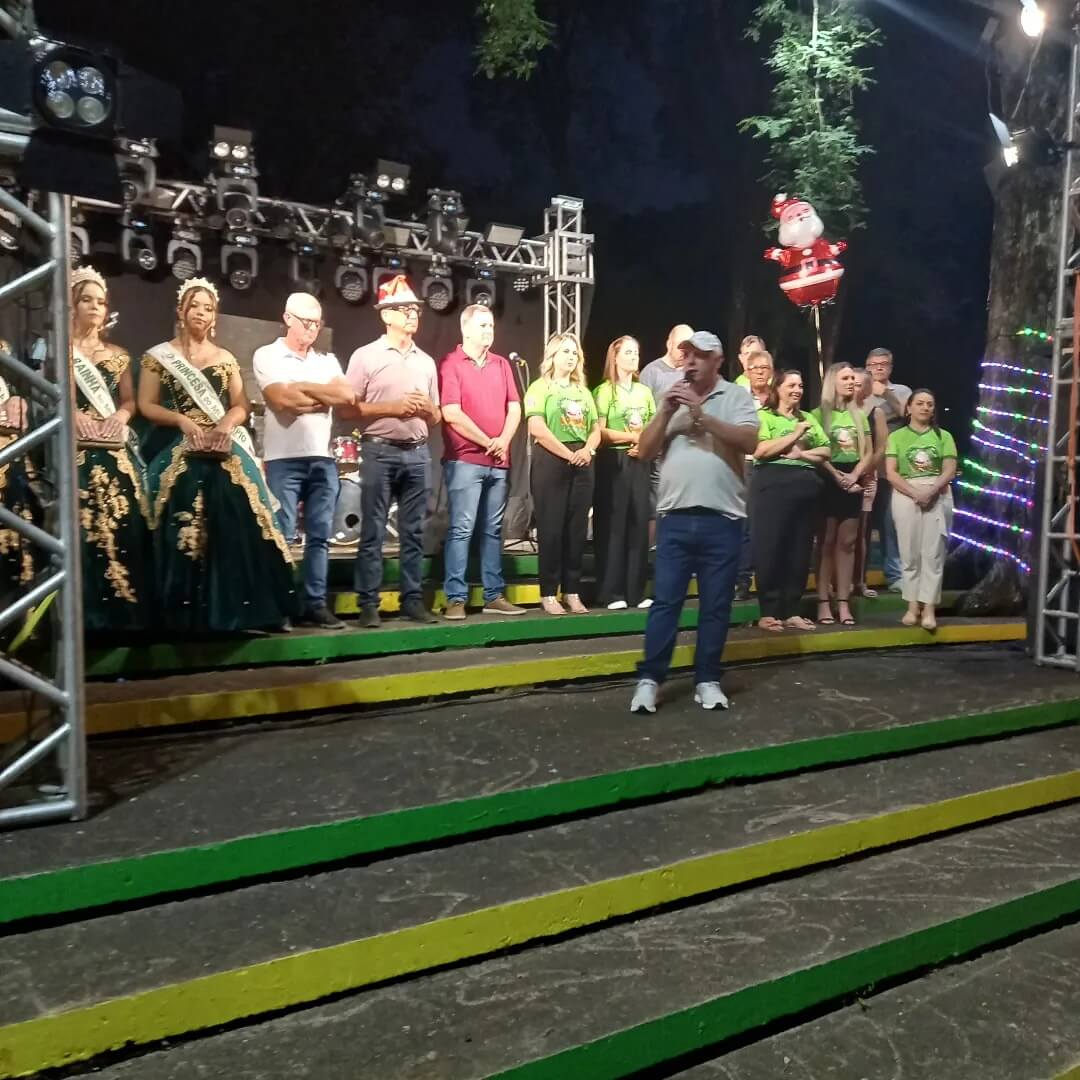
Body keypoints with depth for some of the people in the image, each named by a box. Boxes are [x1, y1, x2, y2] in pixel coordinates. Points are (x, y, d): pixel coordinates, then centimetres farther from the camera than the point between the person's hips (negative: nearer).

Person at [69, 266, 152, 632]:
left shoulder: (118, 355, 18)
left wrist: (120, 416, -4)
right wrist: (76, 417, -16)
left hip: (117, 449, 3)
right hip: (77, 449, -3)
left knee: (123, 521, -2)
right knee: (83, 526, -10)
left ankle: (124, 610, 5)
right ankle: (88, 614, -5)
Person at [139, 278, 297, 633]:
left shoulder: (226, 359, 16)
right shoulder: (159, 356, 9)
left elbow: (240, 406, 13)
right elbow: (146, 406, 4)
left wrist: (227, 422, -8)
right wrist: (182, 420, -12)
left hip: (225, 451, 2)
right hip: (177, 453, -2)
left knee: (235, 524, -13)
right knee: (183, 529, -13)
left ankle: (237, 608, -9)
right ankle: (188, 613, -7)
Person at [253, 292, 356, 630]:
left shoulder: (327, 360, 17)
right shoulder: (267, 356, 3)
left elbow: (348, 396, 0)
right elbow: (283, 400, -12)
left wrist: (303, 388, -4)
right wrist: (324, 397, -2)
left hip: (323, 458, 5)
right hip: (284, 459, -4)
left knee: (320, 536, 5)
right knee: (282, 536, -4)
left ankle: (315, 604, 11)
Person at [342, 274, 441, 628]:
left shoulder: (426, 362, 16)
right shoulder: (365, 356, 1)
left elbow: (436, 417, 19)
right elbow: (348, 409, -4)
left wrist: (426, 407, -3)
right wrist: (392, 407, -13)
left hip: (418, 454, 5)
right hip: (380, 452, -4)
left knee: (414, 532, 7)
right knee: (373, 532, -2)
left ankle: (412, 599, 13)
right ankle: (368, 604, 3)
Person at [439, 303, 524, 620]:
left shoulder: (501, 364, 16)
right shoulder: (451, 364, -2)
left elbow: (514, 408, 12)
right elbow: (451, 414, -11)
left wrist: (504, 441, -6)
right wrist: (488, 443, -9)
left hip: (499, 461, 6)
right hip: (465, 460, -5)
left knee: (493, 529, 8)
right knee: (461, 529, -7)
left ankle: (494, 596, 13)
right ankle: (456, 598, -3)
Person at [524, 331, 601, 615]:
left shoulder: (583, 391, 18)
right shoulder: (540, 388, 0)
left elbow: (595, 428, 15)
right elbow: (537, 429, -12)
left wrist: (588, 450, -6)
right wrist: (568, 454, -13)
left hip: (582, 464, 6)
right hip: (551, 462, -5)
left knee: (577, 529, 6)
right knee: (551, 529, -4)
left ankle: (572, 592, 13)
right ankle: (548, 594, 2)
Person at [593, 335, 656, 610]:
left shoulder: (644, 391, 15)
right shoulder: (604, 391, -1)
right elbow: (600, 432, -9)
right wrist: (631, 436, -13)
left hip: (640, 462, 5)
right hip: (613, 462, -5)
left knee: (639, 524, 4)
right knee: (613, 525, -3)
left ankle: (636, 591, 11)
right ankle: (612, 592, 2)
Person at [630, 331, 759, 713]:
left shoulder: (737, 397, 5)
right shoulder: (671, 398, 14)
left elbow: (748, 442, -11)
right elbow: (644, 450, 8)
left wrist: (701, 413, -14)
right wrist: (666, 412, -5)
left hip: (722, 520, -1)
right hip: (674, 518, 2)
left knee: (716, 605, 6)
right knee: (665, 601, 1)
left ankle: (707, 680, 17)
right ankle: (649, 679, 7)